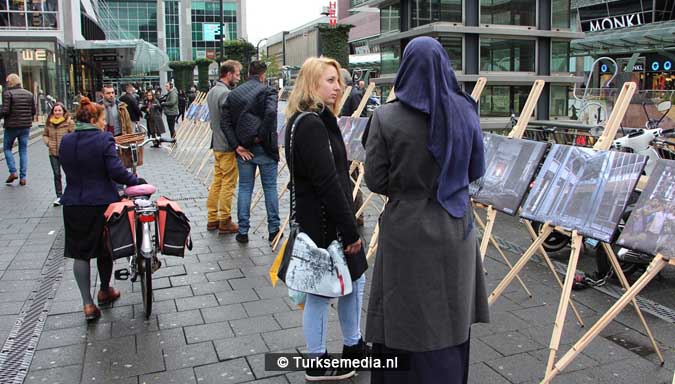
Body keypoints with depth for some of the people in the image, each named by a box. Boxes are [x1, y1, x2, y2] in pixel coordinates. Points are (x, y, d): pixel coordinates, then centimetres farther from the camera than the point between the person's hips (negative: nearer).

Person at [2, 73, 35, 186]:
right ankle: (23, 177, 6)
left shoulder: (7, 93, -9)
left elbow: (5, 111, -16)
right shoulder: (29, 94, 5)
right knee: (23, 151, 8)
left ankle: (13, 172, 2)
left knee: (7, 148, 14)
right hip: (26, 126, 4)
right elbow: (34, 111, 6)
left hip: (11, 126, -4)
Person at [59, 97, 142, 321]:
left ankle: (88, 304, 6)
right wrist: (137, 181, -6)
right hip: (102, 203, -3)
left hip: (73, 204, 3)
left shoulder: (65, 142, 3)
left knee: (80, 254, 8)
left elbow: (68, 170, 10)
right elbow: (116, 172, -19)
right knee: (104, 250, 16)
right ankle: (104, 292, 33)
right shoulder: (104, 140, -13)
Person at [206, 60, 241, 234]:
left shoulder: (212, 91, 13)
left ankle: (212, 219, 21)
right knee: (228, 184, -2)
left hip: (216, 144, 10)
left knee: (217, 181, 15)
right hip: (228, 146, -10)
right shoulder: (226, 93, -18)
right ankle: (224, 222, 5)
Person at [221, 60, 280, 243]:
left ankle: (243, 231, 13)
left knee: (244, 188, 10)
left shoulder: (233, 93, 7)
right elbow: (271, 113, -25)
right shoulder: (268, 91, -6)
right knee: (270, 187, 8)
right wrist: (260, 136, -15)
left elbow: (225, 121, 0)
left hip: (243, 148, 4)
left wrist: (236, 145, -3)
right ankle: (274, 229, 15)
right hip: (264, 147, -3)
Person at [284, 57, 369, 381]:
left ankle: (353, 347, 37)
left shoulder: (316, 120, 13)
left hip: (327, 218, 10)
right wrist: (350, 230, -19)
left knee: (353, 279, 20)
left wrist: (349, 225, 16)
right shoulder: (311, 124, -20)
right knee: (321, 290, 5)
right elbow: (327, 183, -24)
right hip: (321, 223, -10)